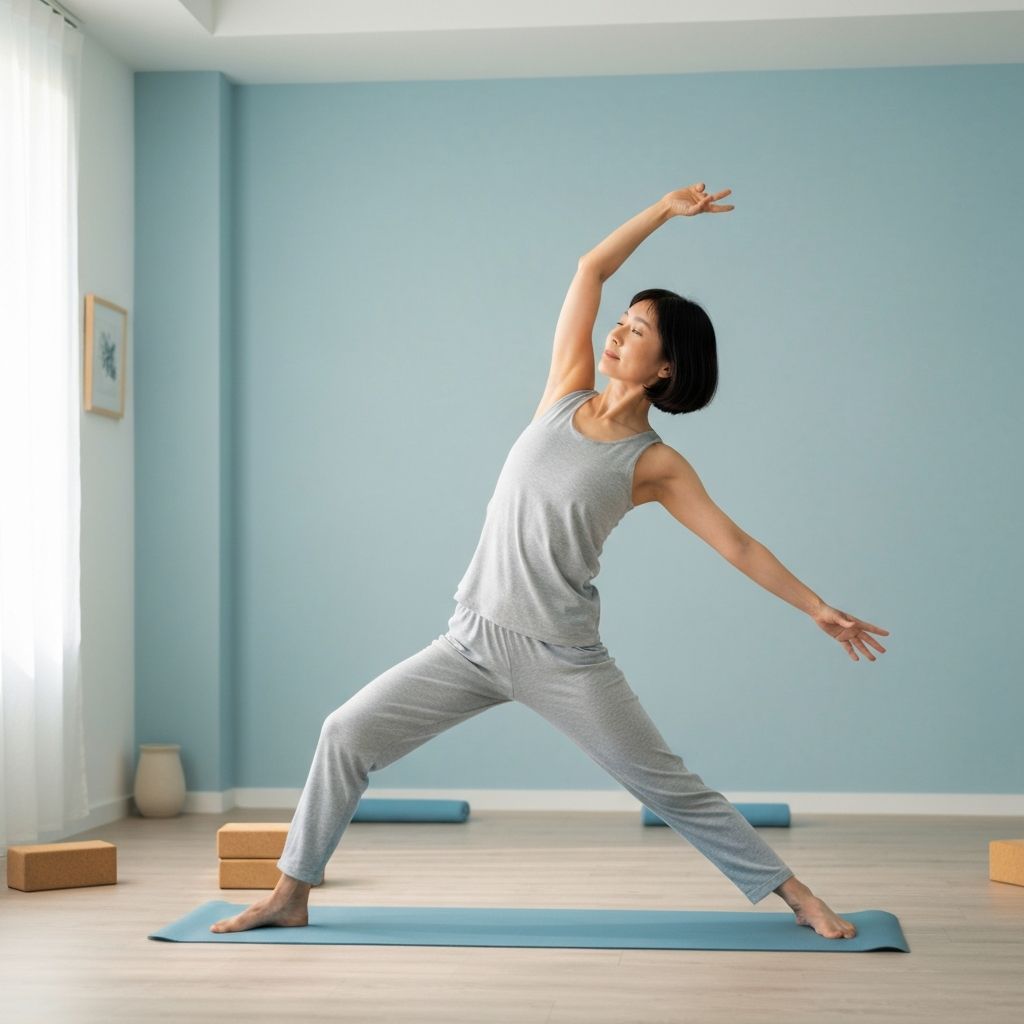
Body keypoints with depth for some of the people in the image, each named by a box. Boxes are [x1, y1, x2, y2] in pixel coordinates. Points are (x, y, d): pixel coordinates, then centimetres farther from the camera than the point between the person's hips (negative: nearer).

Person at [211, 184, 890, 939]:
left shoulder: (655, 465, -5)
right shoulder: (567, 394, 5)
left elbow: (738, 545, -2)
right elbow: (590, 270, 5)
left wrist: (819, 609, -5)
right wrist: (664, 211, 5)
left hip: (561, 657, -4)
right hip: (475, 639, 4)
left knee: (666, 784, 1)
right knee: (348, 733, -2)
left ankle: (798, 895, 15)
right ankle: (291, 897, 10)